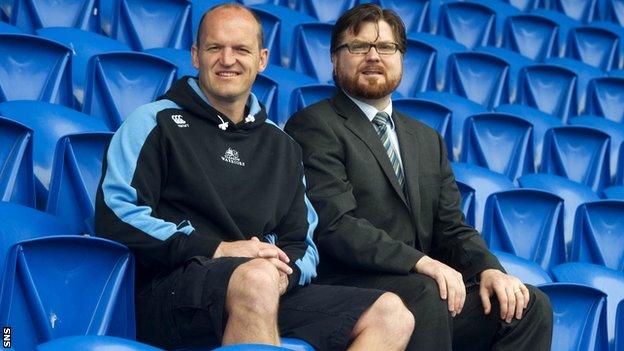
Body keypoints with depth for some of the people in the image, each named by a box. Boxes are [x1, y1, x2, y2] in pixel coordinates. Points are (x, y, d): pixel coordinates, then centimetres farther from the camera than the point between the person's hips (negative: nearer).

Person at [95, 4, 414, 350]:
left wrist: (285, 271, -4)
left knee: (391, 313, -14)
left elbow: (302, 243, 23)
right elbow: (115, 217, -5)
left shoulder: (282, 148, 24)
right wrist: (217, 250, -13)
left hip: (273, 294, 6)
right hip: (171, 289, -6)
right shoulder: (155, 123, 8)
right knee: (256, 278, -40)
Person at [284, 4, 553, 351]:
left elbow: (451, 227, 17)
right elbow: (335, 224, -13)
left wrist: (488, 269, -4)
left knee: (531, 305, -12)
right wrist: (422, 263, -23)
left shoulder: (429, 140, 24)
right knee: (425, 295, -35)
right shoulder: (313, 126, -1)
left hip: (423, 283, 7)